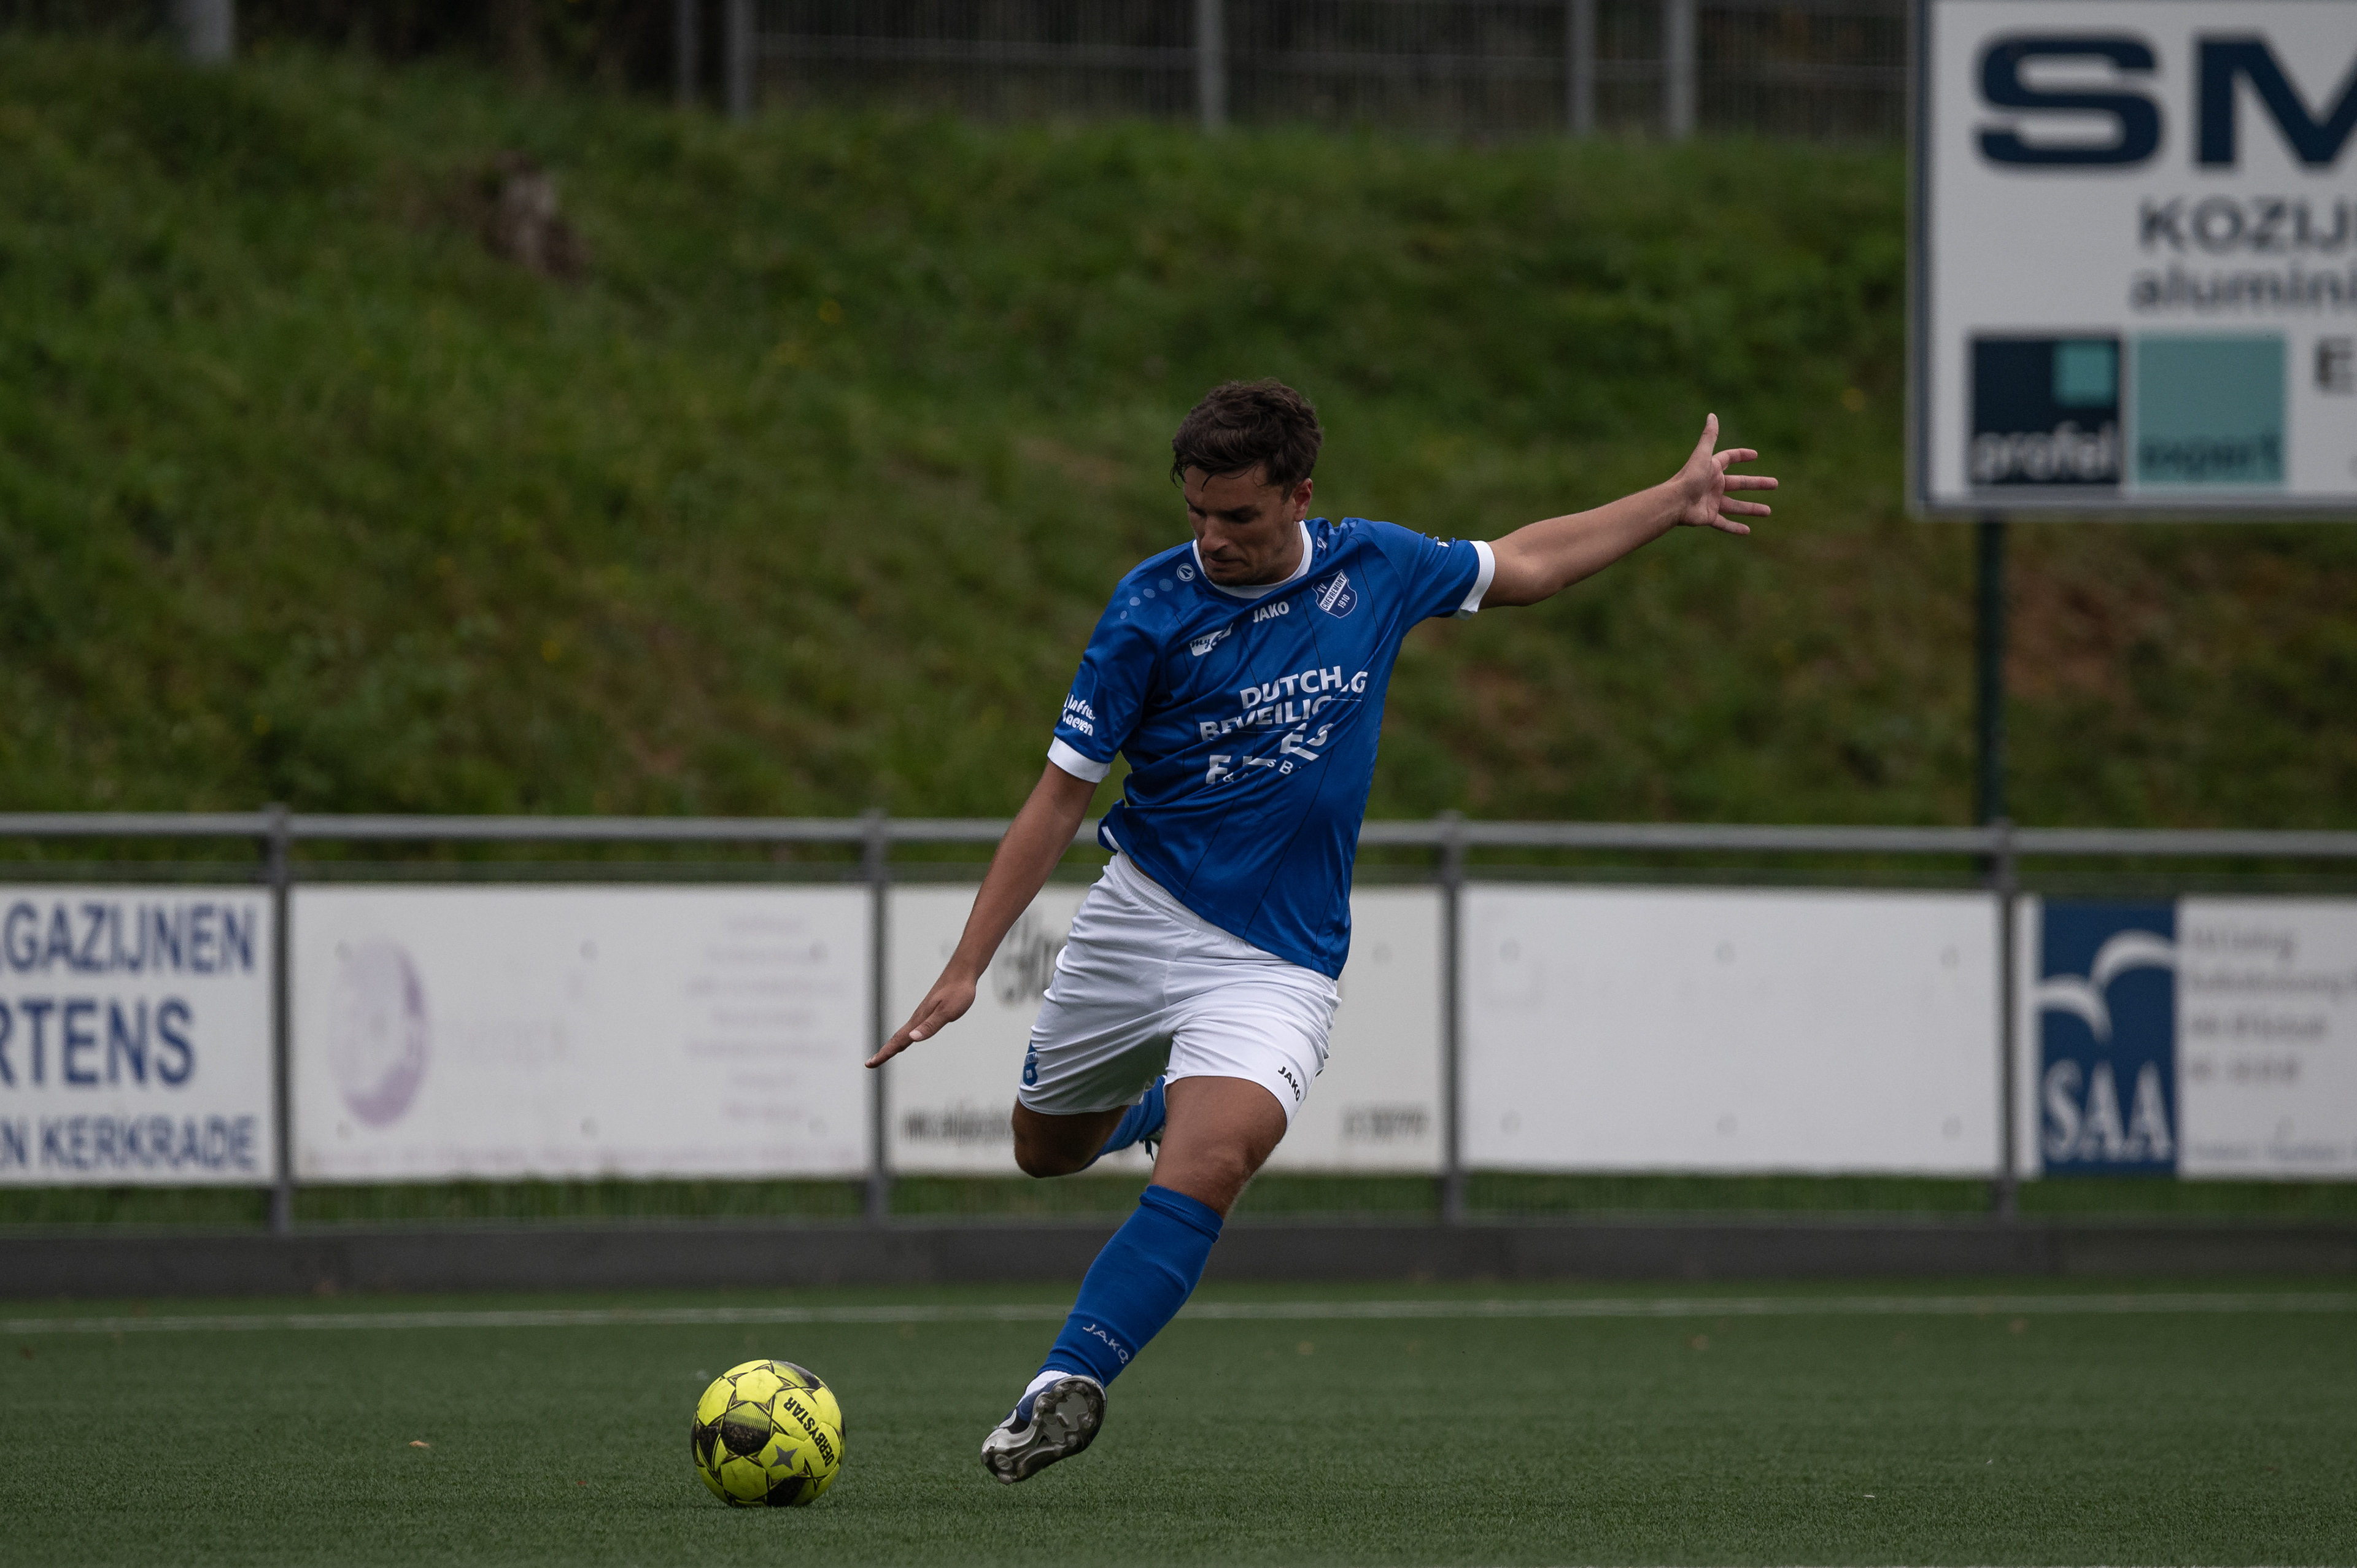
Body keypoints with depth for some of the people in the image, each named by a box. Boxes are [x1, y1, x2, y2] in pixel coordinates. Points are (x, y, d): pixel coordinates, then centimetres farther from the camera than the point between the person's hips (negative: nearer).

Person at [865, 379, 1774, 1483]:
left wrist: (1677, 503, 22)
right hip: (1140, 916, 1)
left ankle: (1068, 1385, -32)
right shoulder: (1153, 609, -9)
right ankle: (1157, 1099, 50)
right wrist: (967, 967, -10)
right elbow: (1060, 799, -6)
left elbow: (1522, 567, 21)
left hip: (1275, 964, -1)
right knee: (1046, 1151, 17)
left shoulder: (1374, 568, -1)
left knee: (1205, 1169, -25)